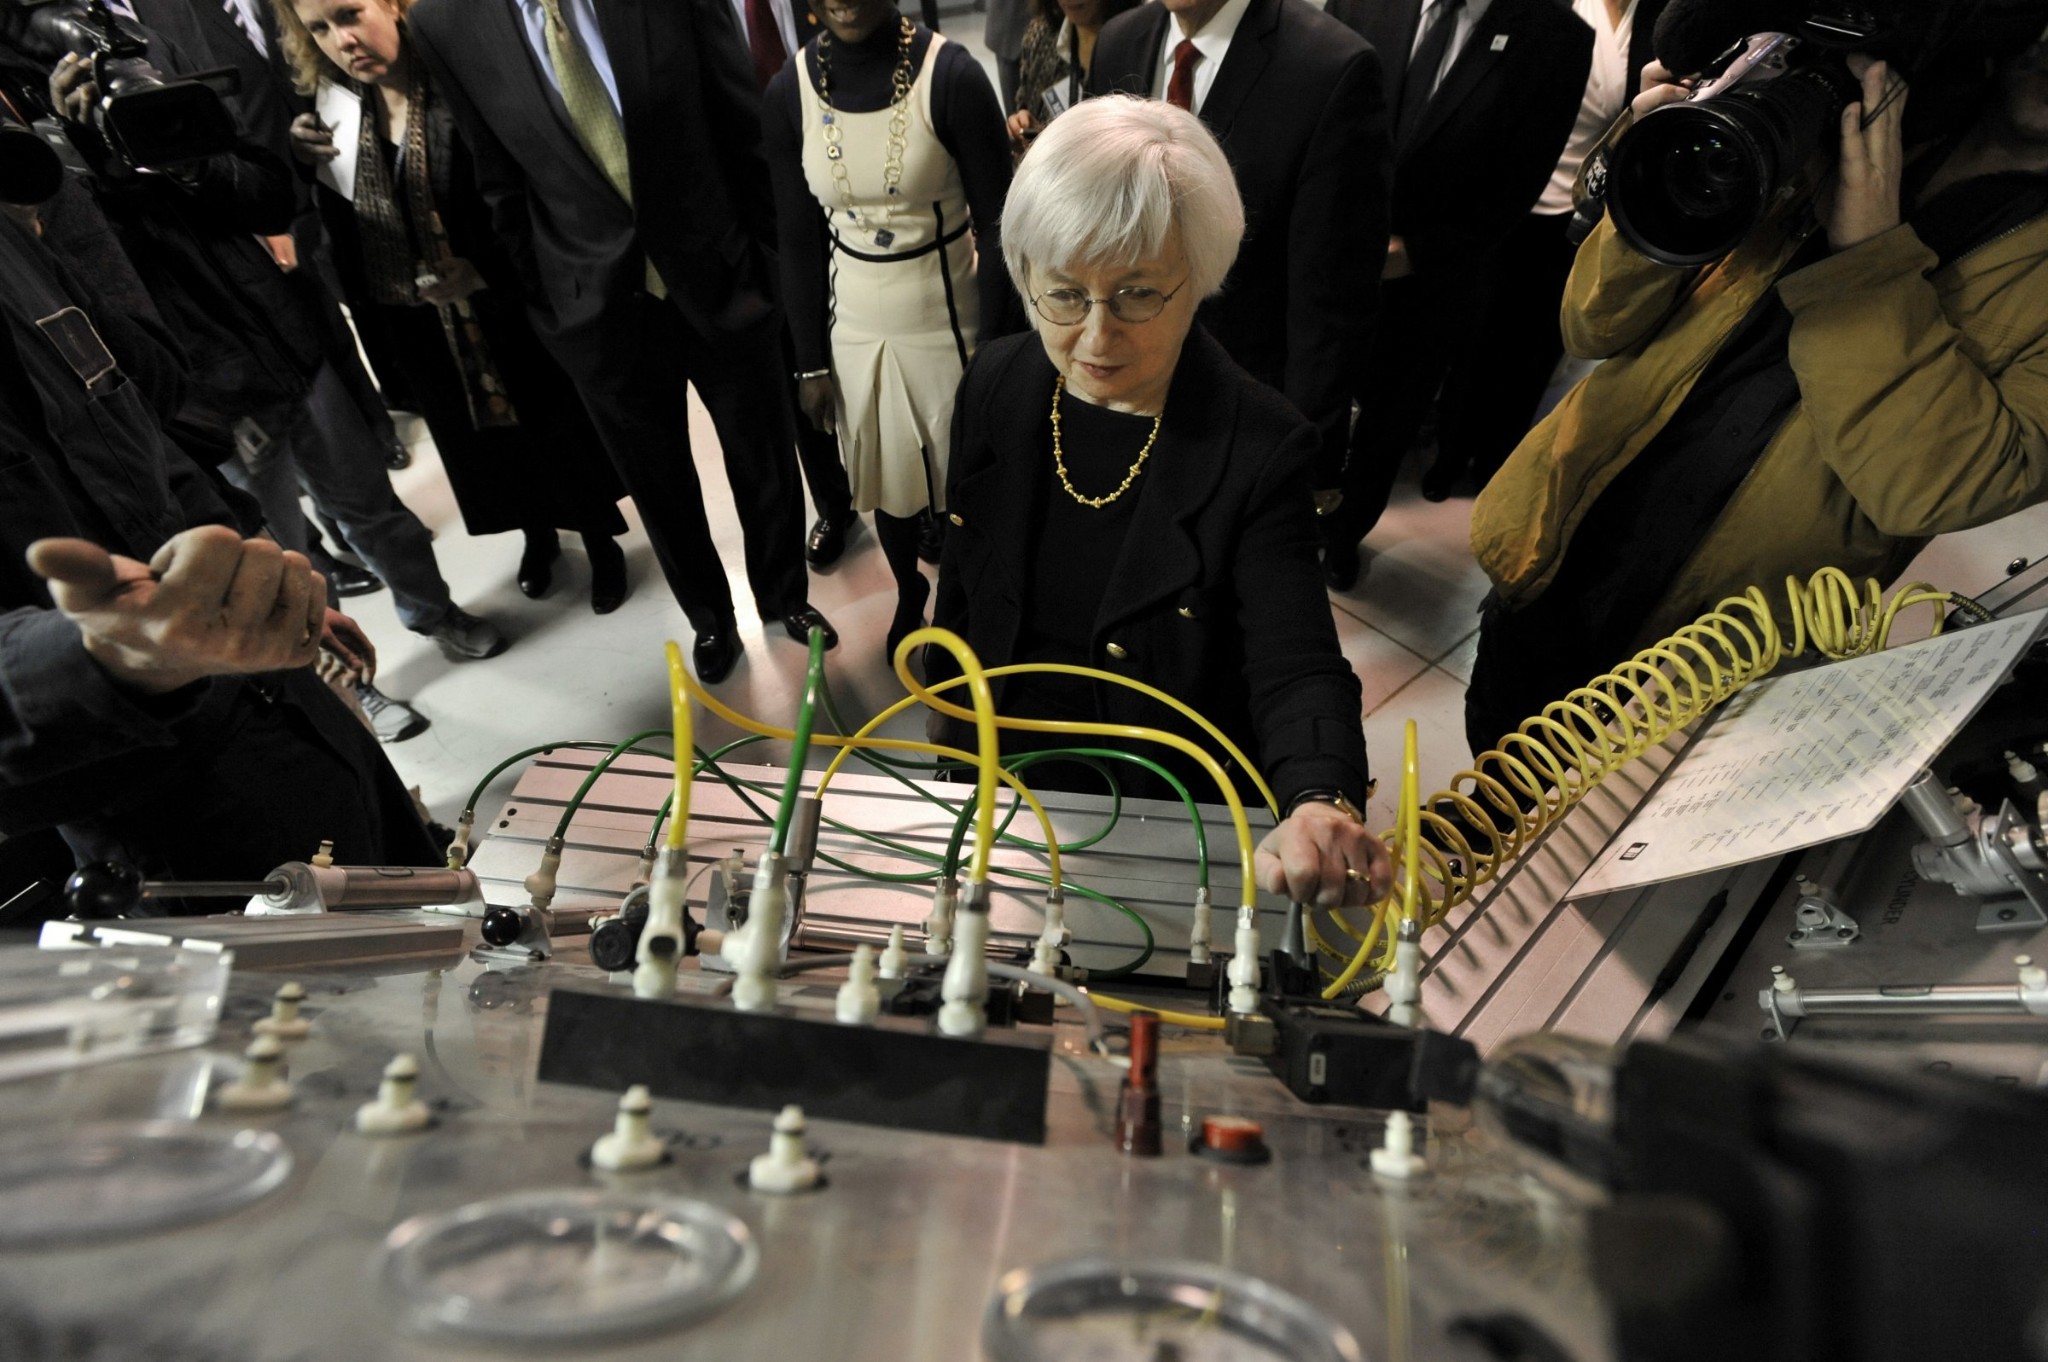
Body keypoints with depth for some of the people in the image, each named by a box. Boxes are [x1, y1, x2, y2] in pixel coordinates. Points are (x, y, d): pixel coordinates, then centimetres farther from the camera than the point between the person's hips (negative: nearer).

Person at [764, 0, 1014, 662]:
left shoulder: (950, 74, -17)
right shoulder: (790, 92, -7)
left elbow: (997, 222, -11)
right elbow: (799, 239, 1)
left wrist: (996, 346, -11)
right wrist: (811, 360, 3)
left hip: (949, 314, -3)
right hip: (855, 322, 3)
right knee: (884, 478, 18)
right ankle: (908, 592, 46)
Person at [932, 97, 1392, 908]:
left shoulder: (1258, 453, -21)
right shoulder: (993, 389, -7)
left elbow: (1296, 669, -28)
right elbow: (961, 595, 4)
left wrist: (1320, 806, -49)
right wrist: (953, 742, 11)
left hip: (1168, 810, -3)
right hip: (999, 775, 3)